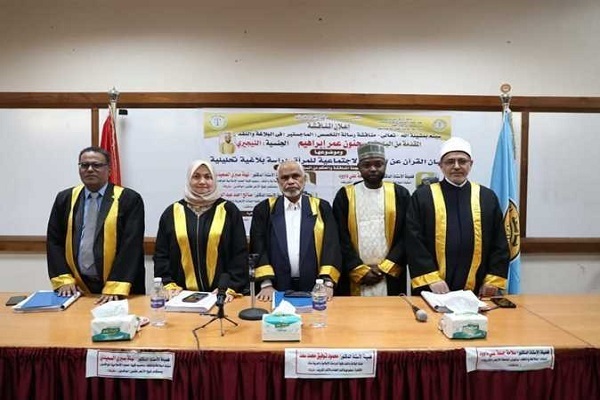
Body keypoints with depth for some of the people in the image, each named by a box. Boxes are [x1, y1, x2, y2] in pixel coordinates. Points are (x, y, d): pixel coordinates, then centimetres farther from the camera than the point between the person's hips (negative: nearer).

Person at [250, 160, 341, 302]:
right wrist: (266, 283, -10)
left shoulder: (322, 208, 5)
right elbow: (258, 248, -1)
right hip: (277, 288, 0)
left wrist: (328, 282, -12)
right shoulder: (264, 209, 5)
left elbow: (331, 245, -1)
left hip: (314, 289, 0)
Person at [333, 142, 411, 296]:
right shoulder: (344, 195, 2)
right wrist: (360, 270, -7)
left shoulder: (400, 194, 4)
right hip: (355, 278, 0)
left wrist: (385, 267, -7)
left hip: (390, 278, 1)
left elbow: (406, 236, 0)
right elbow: (341, 238, -1)